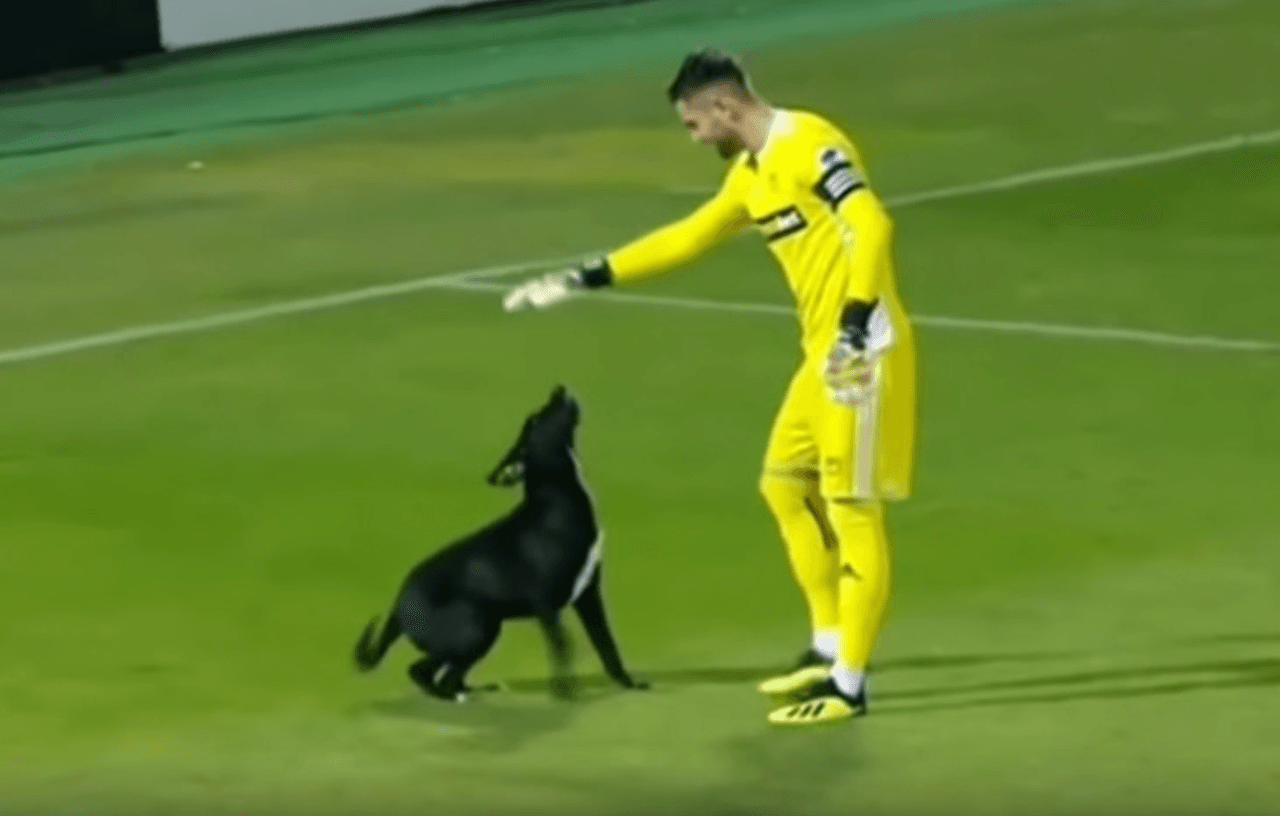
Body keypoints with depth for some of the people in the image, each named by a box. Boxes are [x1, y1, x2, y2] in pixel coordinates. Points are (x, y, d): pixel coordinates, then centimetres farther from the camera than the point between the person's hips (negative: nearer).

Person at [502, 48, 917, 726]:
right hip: (824, 353, 10)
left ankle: (849, 684, -1)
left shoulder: (808, 145, -15)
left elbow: (872, 228, -26)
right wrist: (586, 279, 26)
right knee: (785, 484, 17)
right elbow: (687, 238, 27)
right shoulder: (751, 172, 16)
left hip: (861, 352, -10)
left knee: (852, 509, -6)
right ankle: (830, 649, 26)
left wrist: (855, 326, -36)